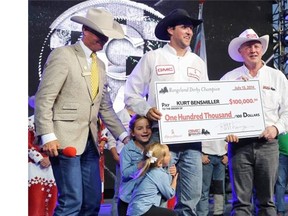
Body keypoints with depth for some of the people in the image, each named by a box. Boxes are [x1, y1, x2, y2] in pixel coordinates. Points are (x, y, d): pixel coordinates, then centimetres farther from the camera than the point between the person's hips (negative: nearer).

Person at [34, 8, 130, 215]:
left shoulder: (100, 65, 17)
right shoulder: (63, 54, -5)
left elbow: (105, 107, 19)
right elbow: (44, 99, -10)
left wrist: (123, 135, 12)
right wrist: (48, 136, -17)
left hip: (89, 142, 7)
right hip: (65, 139, -7)